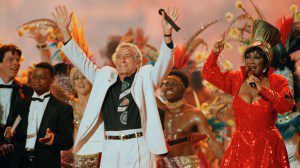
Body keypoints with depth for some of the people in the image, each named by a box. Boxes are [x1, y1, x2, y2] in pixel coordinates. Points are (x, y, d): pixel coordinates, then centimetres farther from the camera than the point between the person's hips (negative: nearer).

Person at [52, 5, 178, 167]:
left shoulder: (145, 78, 9)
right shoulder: (105, 78, 16)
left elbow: (164, 63, -6)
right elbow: (81, 60, 16)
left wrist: (167, 33, -22)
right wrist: (64, 29, 8)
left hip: (138, 148, -3)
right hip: (110, 148, 3)